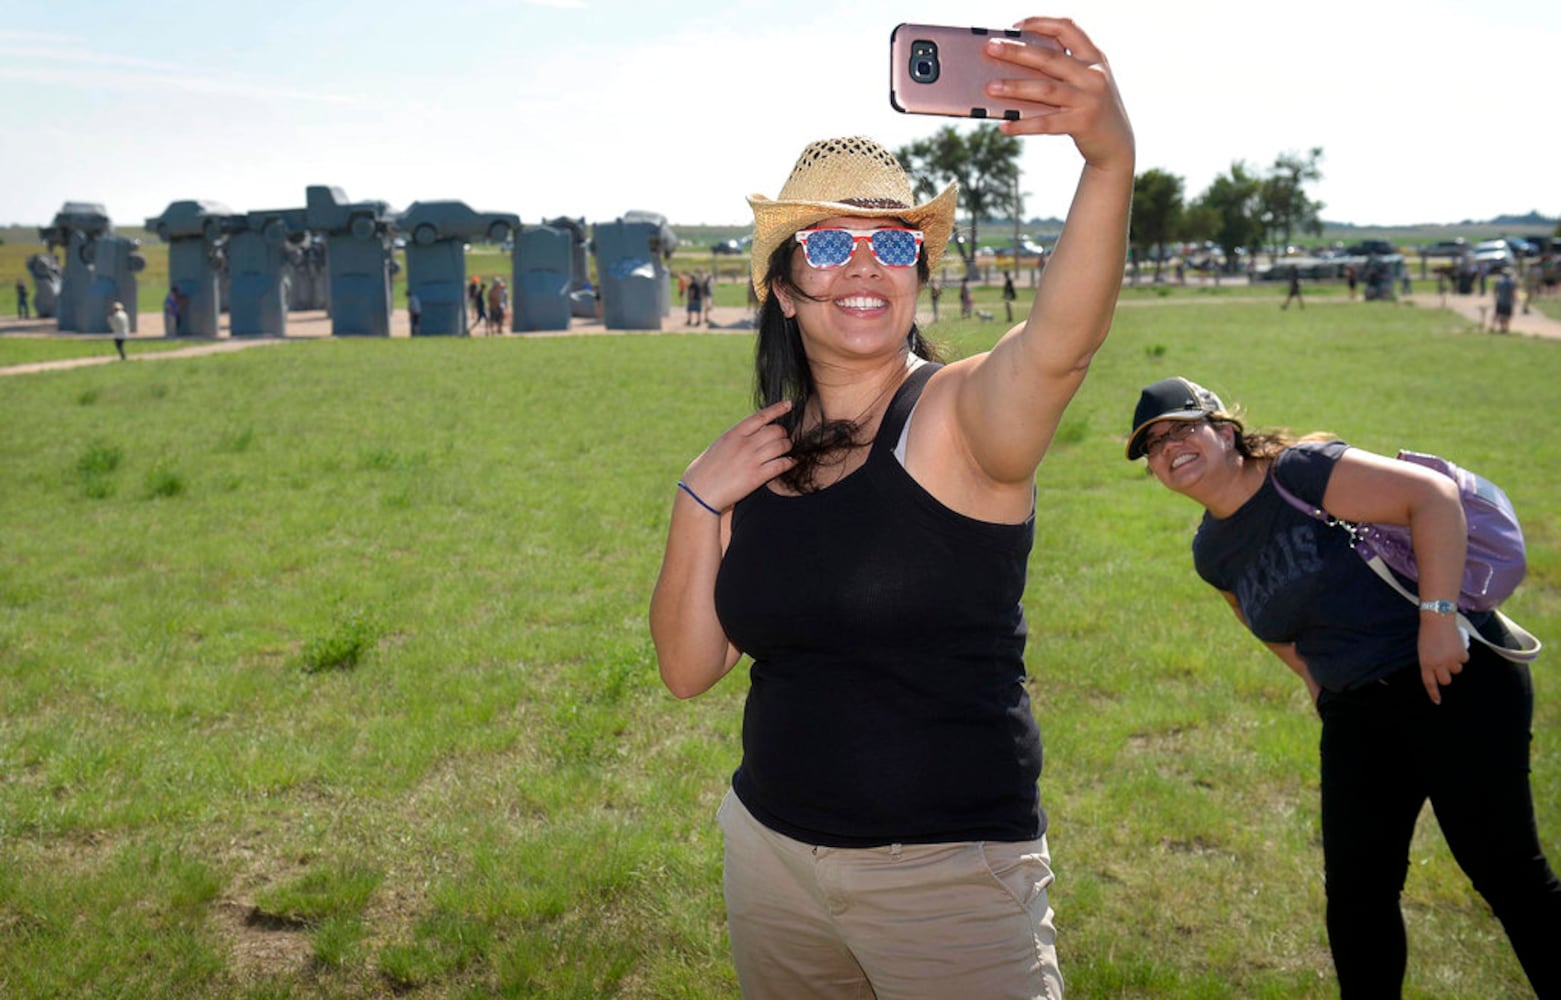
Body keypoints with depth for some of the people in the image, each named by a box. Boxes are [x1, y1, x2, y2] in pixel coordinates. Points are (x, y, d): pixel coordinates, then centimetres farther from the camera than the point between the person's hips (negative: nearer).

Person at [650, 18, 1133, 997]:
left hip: (951, 869, -5)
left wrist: (1112, 157, -53)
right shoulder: (761, 452, 2)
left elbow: (1063, 339, -36)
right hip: (770, 851, 5)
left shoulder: (964, 414, -13)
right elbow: (689, 668, 2)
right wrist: (698, 500, -11)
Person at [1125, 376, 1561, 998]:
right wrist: (1317, 677, 12)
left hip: (1456, 675, -7)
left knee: (1503, 866, -1)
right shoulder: (1212, 554, 6)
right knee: (1355, 889, 8)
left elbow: (1434, 494, -23)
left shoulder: (1299, 470, -15)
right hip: (1354, 716, 7)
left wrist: (1438, 614, -26)